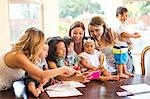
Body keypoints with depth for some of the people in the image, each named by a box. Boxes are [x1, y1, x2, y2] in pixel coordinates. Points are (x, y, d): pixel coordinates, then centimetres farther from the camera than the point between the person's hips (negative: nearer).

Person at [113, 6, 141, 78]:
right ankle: (120, 73, 13)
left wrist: (132, 35, 4)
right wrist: (134, 36, -24)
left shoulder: (123, 24, 11)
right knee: (120, 60, 1)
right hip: (119, 46, -10)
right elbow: (124, 34, -28)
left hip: (124, 46, 10)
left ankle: (125, 71, 31)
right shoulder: (119, 25, -21)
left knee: (124, 60, 19)